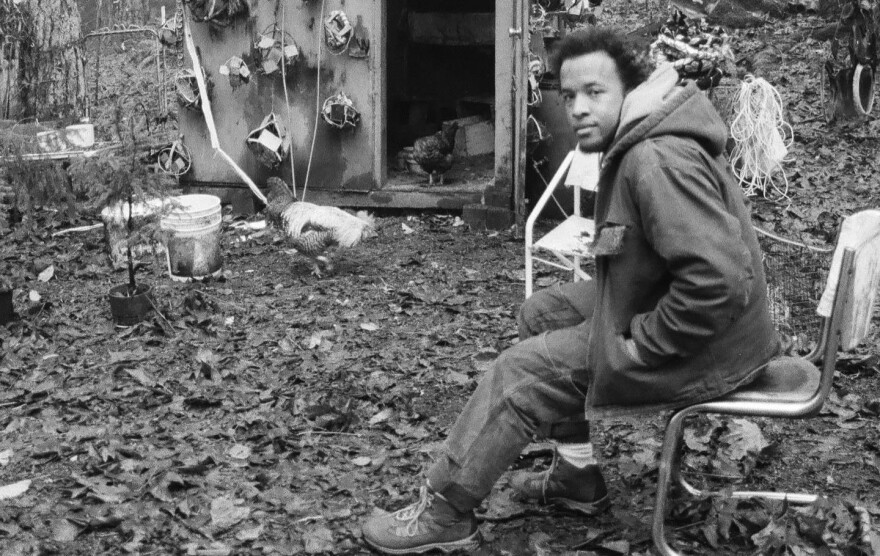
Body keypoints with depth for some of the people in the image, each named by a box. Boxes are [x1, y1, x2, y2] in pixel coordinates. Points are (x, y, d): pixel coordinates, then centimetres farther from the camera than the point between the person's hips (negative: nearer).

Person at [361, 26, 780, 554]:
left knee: (522, 372, -8)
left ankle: (445, 513, 7)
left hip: (705, 346, -10)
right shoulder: (638, 143, 7)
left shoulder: (658, 160, -27)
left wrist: (640, 345, -23)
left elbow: (718, 283, -36)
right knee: (543, 311, 17)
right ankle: (578, 474, 21)